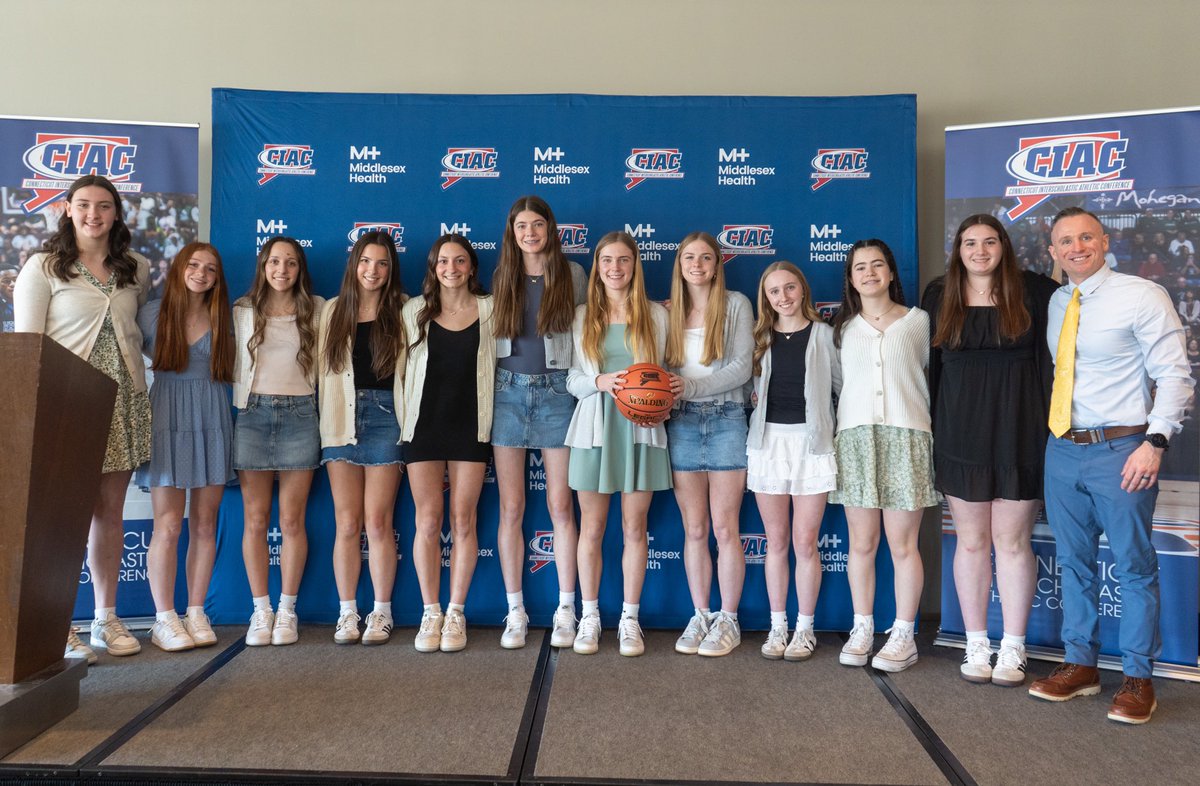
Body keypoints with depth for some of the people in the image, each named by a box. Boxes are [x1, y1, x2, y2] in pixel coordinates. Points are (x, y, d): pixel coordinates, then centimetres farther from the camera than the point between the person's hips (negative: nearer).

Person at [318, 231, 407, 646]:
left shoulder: (402, 312, 5)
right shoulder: (333, 311, 13)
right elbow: (322, 370, 12)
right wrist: (325, 421, 5)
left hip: (385, 416, -2)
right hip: (342, 419, 2)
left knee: (377, 522, -2)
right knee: (347, 523, 2)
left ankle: (381, 613, 9)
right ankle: (347, 613, 12)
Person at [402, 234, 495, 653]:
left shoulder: (490, 309, 5)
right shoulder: (415, 310, 7)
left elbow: (500, 365, 8)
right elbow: (402, 368, 9)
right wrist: (402, 422, 4)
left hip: (470, 425, 0)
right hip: (424, 422, 1)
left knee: (463, 520, 1)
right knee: (428, 520, 0)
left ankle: (456, 613, 11)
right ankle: (430, 613, 12)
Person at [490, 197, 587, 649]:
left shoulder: (572, 275, 5)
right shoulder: (502, 279, 11)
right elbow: (492, 339, 16)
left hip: (556, 391, -2)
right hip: (508, 391, 2)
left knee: (560, 505, -1)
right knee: (511, 508, 3)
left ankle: (565, 611, 10)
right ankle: (515, 611, 12)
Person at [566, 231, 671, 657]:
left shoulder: (655, 315, 6)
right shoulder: (582, 316, 7)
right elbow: (572, 379, 4)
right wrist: (601, 382, -16)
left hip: (640, 428, 0)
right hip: (595, 426, 0)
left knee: (635, 526, 5)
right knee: (592, 527, 6)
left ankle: (629, 619, 17)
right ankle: (590, 617, 19)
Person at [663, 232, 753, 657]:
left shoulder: (736, 304, 3)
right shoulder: (670, 311, 12)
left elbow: (741, 368, -5)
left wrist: (691, 386, -15)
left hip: (726, 418, -3)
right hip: (682, 421, 3)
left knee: (724, 528, -1)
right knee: (694, 529, 7)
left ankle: (728, 620, 12)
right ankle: (700, 616, 18)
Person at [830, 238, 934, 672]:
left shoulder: (917, 321, 8)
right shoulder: (843, 327, 13)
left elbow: (929, 373, 13)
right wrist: (836, 428, 6)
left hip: (905, 436, -2)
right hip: (854, 437, 2)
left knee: (903, 544, -1)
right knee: (861, 543, 5)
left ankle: (904, 636, 9)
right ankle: (862, 629, 16)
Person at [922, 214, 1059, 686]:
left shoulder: (1034, 291, 1)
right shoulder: (938, 296, 6)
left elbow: (1050, 359, 3)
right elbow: (930, 366, 8)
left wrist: (1050, 427, -3)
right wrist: (929, 433, 5)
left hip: (1018, 430, -1)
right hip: (960, 431, 2)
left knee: (1012, 541, 4)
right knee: (971, 541, 8)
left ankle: (1013, 648, 16)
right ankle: (976, 644, 19)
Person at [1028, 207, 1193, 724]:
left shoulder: (1142, 295, -6)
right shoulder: (1056, 304, 11)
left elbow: (1174, 375, -9)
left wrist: (1154, 442, -17)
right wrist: (1056, 434, 9)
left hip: (1121, 451, -6)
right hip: (1063, 450, 6)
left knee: (1134, 567, 4)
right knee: (1073, 564, 13)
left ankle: (1137, 679, 17)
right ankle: (1080, 665, 27)